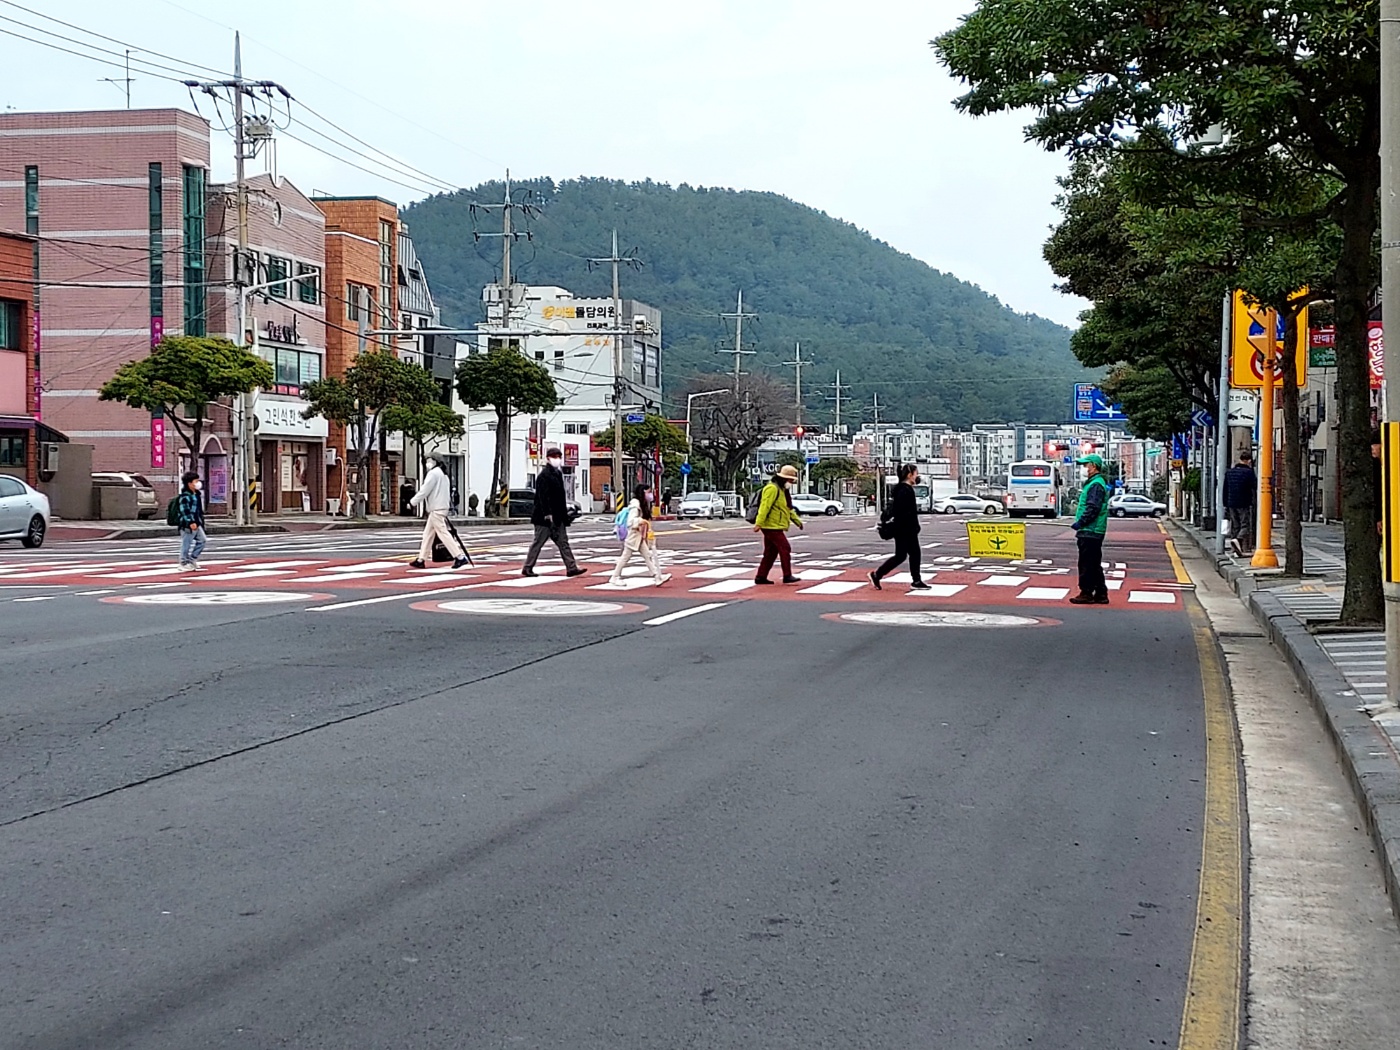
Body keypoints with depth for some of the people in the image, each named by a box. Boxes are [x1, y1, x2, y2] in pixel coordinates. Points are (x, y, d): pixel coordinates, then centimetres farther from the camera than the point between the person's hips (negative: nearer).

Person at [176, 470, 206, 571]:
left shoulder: (196, 495, 16)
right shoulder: (185, 496, -15)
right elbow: (184, 511, -22)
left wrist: (200, 521, 26)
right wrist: (191, 522, -28)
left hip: (196, 524, 10)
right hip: (188, 525, -10)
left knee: (201, 540, 12)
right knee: (186, 543, -3)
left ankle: (192, 559, 19)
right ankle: (184, 564, 5)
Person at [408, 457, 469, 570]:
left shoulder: (433, 473, -12)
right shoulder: (443, 474, 19)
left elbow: (424, 491, -15)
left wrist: (412, 502, -7)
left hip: (436, 509, -10)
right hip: (441, 507, 10)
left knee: (443, 533, -11)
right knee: (427, 534, 12)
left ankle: (460, 557, -16)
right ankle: (421, 560, 15)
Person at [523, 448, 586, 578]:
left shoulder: (558, 473, 14)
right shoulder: (544, 475, -14)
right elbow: (543, 496, -20)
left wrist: (564, 513, 18)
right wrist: (547, 514, -24)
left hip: (557, 517, 9)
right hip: (545, 517, -9)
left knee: (563, 542, 5)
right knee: (538, 542, -2)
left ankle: (572, 568, 3)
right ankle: (527, 568, 7)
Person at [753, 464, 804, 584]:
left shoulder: (782, 490, 20)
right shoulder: (772, 488, -14)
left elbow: (788, 509, 31)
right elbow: (765, 506, -23)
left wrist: (797, 520, 29)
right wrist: (759, 523, -28)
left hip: (775, 527, 10)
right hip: (772, 526, -10)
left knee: (771, 553, 11)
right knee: (785, 549, -9)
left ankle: (761, 577, 14)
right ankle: (787, 576, -6)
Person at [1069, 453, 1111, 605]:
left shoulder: (1096, 485, -15)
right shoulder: (1094, 483, 19)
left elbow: (1093, 508, -23)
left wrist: (1080, 523, -19)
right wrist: (1081, 524, 18)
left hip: (1090, 531, -11)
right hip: (1093, 532, 11)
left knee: (1087, 564, -5)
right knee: (1094, 564, 13)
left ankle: (1086, 593, -2)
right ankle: (1101, 594, 17)